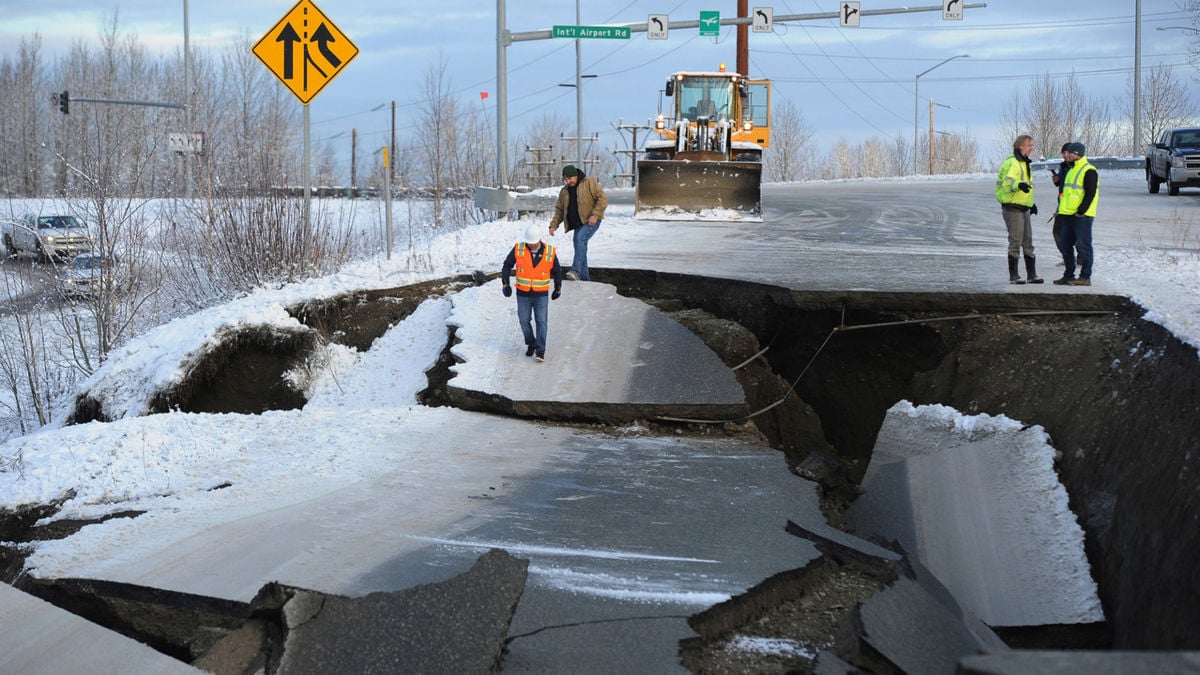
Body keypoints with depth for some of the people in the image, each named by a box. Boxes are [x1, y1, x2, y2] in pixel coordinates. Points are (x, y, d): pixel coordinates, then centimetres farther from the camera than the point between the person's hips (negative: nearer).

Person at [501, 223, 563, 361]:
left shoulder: (550, 252, -10)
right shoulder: (518, 249, -10)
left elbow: (557, 272, 6)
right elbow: (507, 266, 1)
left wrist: (558, 289, 15)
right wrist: (505, 284, -8)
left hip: (541, 294, -1)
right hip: (523, 294, 1)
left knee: (541, 322, -7)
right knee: (524, 321, 8)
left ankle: (540, 350, -5)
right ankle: (531, 344, 29)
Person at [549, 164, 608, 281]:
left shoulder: (590, 183, -5)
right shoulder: (564, 191, 14)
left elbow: (603, 199, -10)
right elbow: (559, 210, 18)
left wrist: (595, 215, -21)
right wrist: (553, 225, 5)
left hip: (591, 222, -7)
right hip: (578, 223, 7)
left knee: (580, 239, -29)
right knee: (580, 248, 4)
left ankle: (576, 271, -39)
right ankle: (584, 279, 11)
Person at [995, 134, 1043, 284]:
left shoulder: (1024, 163, 17)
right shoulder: (1012, 163, -15)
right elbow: (1007, 182, -30)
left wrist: (1031, 202, 29)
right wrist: (1019, 184, -50)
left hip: (1023, 209, 10)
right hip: (1012, 208, -10)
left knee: (1028, 242, 12)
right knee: (1015, 242, -7)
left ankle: (1032, 275, 17)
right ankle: (1013, 276, -1)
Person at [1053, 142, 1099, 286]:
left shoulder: (1089, 171, -11)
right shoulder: (1072, 170, 19)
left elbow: (1090, 193, -16)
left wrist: (1081, 211, -19)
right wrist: (1062, 209, 18)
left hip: (1082, 216, -10)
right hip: (1068, 215, 10)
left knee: (1083, 246, -5)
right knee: (1064, 245, 11)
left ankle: (1085, 277, -2)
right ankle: (1069, 275, 18)